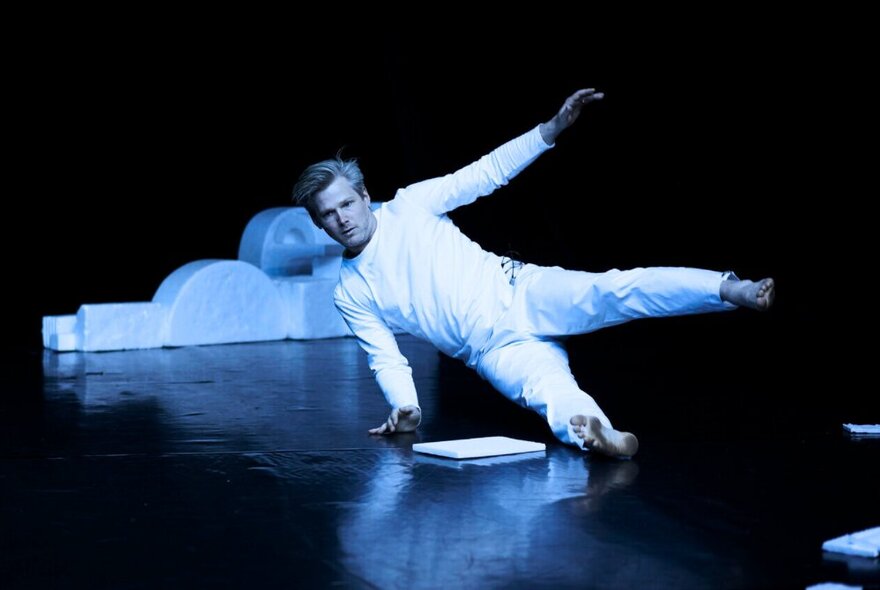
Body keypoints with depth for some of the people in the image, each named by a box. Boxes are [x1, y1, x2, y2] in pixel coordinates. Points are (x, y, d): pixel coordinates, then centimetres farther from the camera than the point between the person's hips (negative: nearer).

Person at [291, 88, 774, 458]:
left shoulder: (407, 207, 4)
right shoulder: (349, 296, 8)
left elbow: (484, 174, 1)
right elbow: (386, 359, 7)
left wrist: (551, 129, -8)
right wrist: (404, 406, -14)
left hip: (523, 294, 0)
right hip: (496, 350, 1)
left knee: (609, 290, -29)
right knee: (547, 389, -32)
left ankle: (732, 289, -45)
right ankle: (603, 437, -61)